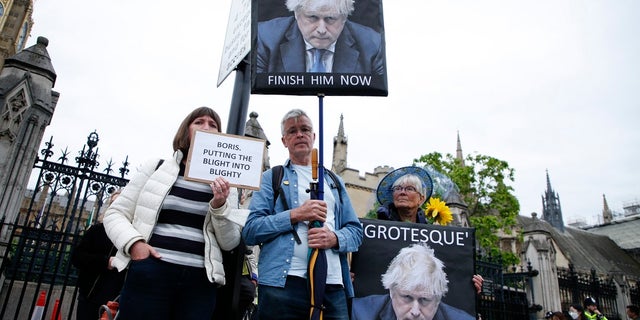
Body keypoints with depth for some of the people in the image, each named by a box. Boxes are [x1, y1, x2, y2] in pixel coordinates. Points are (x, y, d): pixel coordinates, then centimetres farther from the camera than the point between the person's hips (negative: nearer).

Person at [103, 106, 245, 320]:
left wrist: (220, 206, -11)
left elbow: (230, 243, 6)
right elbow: (115, 213, 8)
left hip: (200, 281, 1)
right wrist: (133, 243, -10)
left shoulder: (224, 184, 10)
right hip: (151, 273, -1)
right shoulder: (155, 168, 9)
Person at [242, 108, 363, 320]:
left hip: (333, 285, 3)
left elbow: (355, 231, 15)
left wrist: (335, 238, -8)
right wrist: (295, 215, -12)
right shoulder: (271, 178, 10)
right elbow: (250, 231, -1)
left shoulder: (334, 181, 20)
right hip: (283, 283, -3)